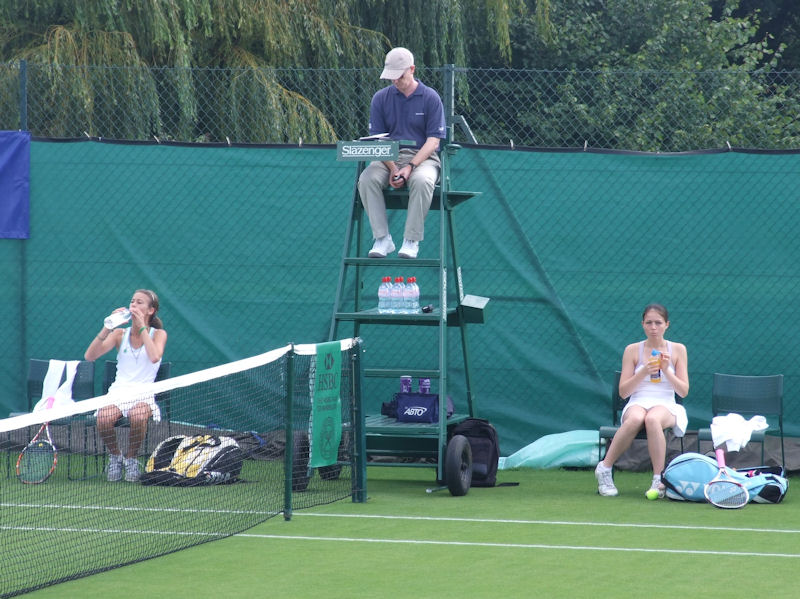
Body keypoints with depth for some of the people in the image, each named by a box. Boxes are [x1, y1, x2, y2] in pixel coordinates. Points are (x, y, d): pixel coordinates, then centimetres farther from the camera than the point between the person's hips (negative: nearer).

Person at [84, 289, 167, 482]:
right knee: (103, 418, -33)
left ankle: (131, 458, -9)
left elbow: (154, 356, -16)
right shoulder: (120, 334, 12)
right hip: (118, 392, 2)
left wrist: (142, 327, -10)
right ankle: (115, 456, -3)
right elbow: (90, 356, 0)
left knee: (138, 415, -38)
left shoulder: (158, 334, 7)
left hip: (143, 395, -2)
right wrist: (107, 328, -9)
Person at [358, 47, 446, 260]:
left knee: (422, 180, -37)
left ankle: (412, 240, -28)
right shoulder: (380, 98, 7)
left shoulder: (430, 98, -1)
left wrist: (410, 167, -20)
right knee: (367, 179, -29)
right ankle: (382, 239, -25)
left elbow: (433, 140, -6)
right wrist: (392, 168, -15)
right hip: (389, 158, 2)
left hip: (423, 157, -2)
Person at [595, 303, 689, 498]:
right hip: (637, 404, 0)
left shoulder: (677, 350, 9)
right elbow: (623, 391, 3)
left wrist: (666, 371, -10)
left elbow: (683, 391, 6)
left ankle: (658, 480, -38)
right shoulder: (632, 350, 8)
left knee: (653, 419, -39)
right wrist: (644, 373, -12)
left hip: (666, 407, 0)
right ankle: (604, 469, -27)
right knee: (635, 419, -39)